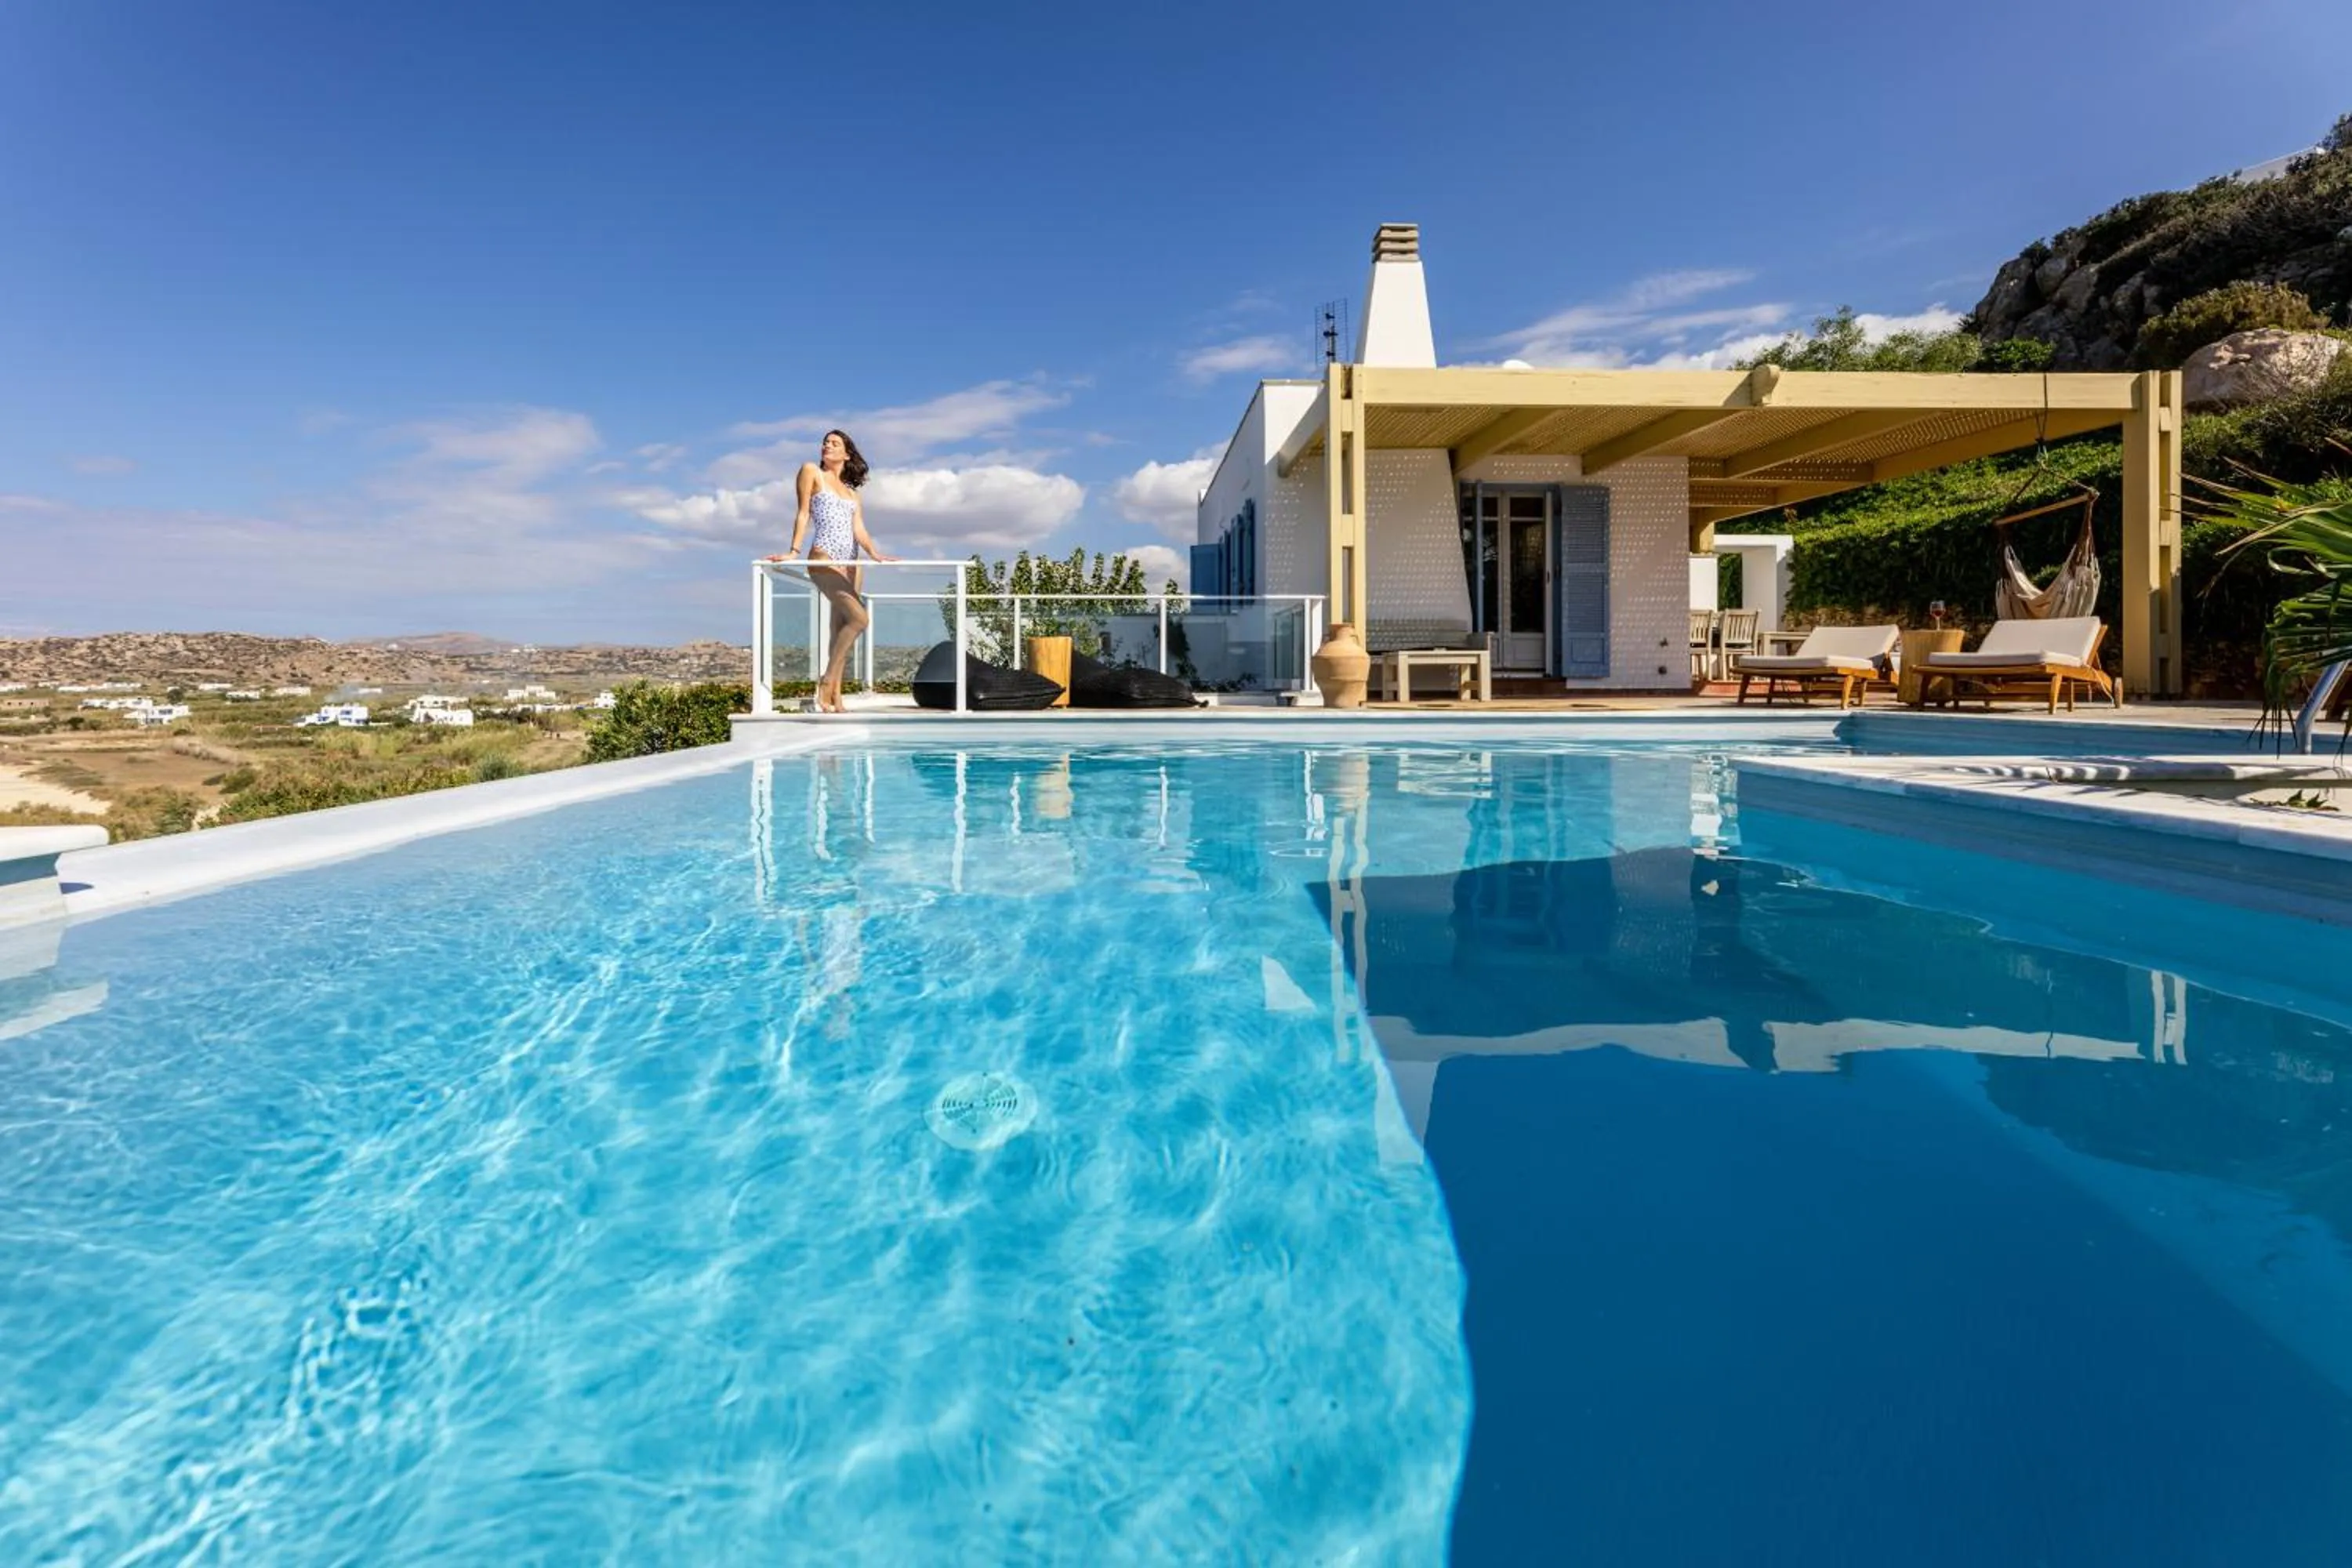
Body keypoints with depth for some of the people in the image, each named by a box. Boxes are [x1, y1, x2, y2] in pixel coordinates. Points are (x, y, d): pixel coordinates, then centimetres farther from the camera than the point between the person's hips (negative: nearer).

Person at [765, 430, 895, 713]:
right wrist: (793, 551, -9)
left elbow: (859, 529, 8)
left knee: (841, 628, 1)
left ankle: (835, 698, 3)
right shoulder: (811, 472, 10)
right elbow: (803, 513, 2)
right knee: (859, 618, -21)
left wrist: (873, 553, -11)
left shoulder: (852, 492, 22)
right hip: (824, 560, -6)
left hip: (851, 563, 6)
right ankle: (827, 683, -12)